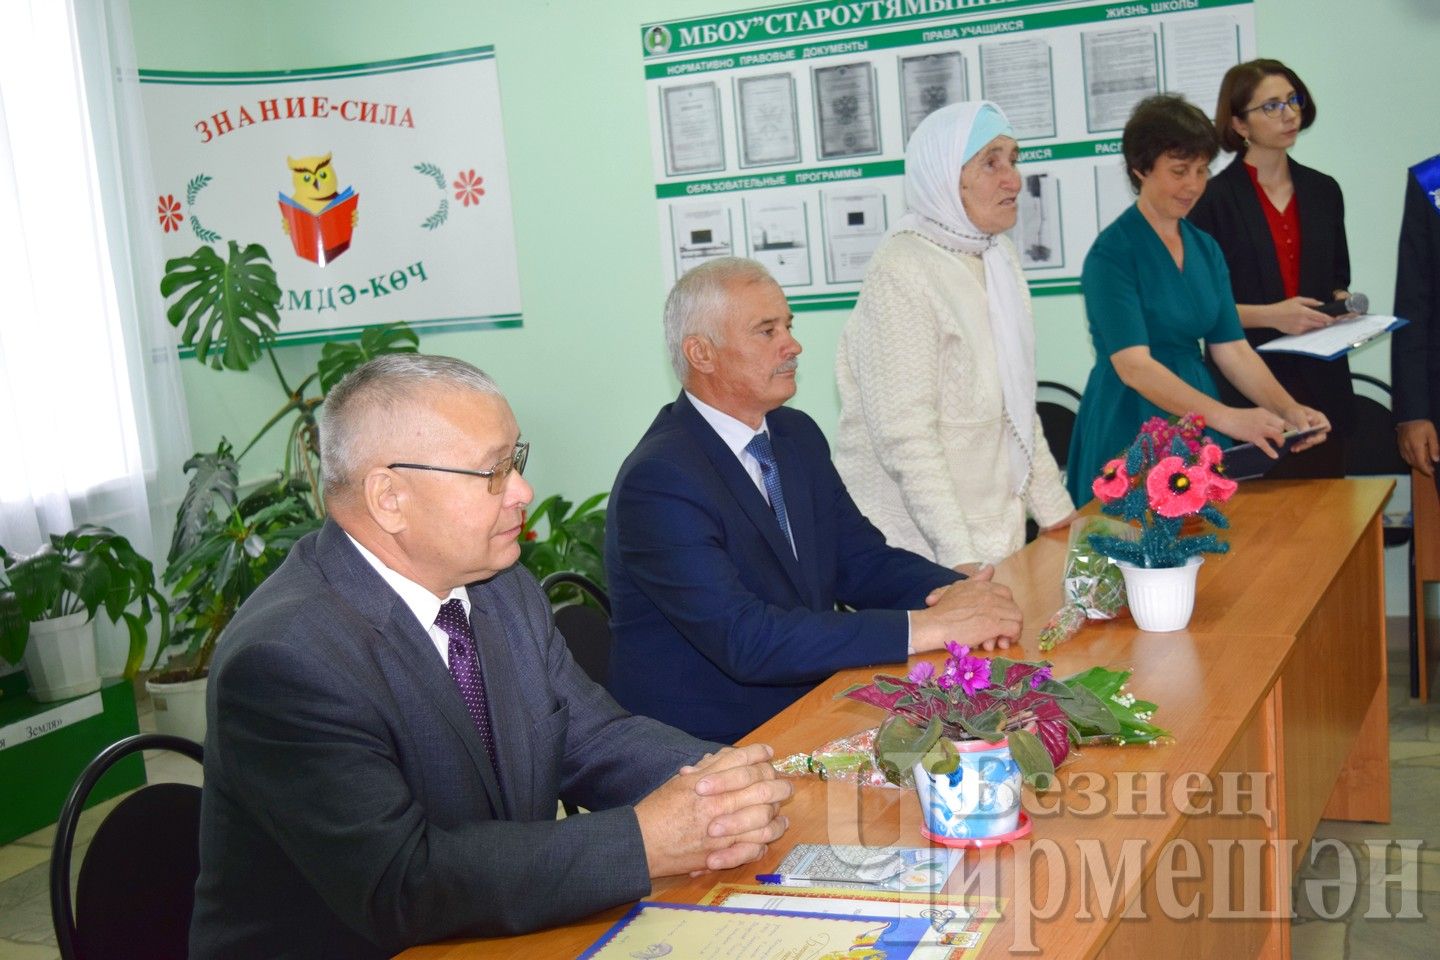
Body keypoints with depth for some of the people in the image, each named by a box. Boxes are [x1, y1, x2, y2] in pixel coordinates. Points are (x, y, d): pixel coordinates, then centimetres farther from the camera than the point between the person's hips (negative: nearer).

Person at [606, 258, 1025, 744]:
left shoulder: (798, 435, 7)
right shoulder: (658, 480, -19)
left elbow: (861, 561, 11)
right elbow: (745, 640, -26)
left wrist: (959, 593, -10)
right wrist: (927, 627, -27)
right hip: (710, 750, -7)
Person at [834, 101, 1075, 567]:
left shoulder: (999, 257, 6)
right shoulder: (901, 274, -18)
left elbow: (1018, 405, 12)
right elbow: (906, 439, -23)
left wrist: (1057, 512, 8)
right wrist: (962, 559, -25)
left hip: (996, 527, 7)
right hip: (919, 543, -7)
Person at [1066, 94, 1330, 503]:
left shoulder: (1206, 249, 9)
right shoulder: (1112, 253, -13)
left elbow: (1232, 349, 6)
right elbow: (1133, 365, -22)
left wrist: (1288, 410, -10)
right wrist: (1225, 417, -32)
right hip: (1133, 433, -7)